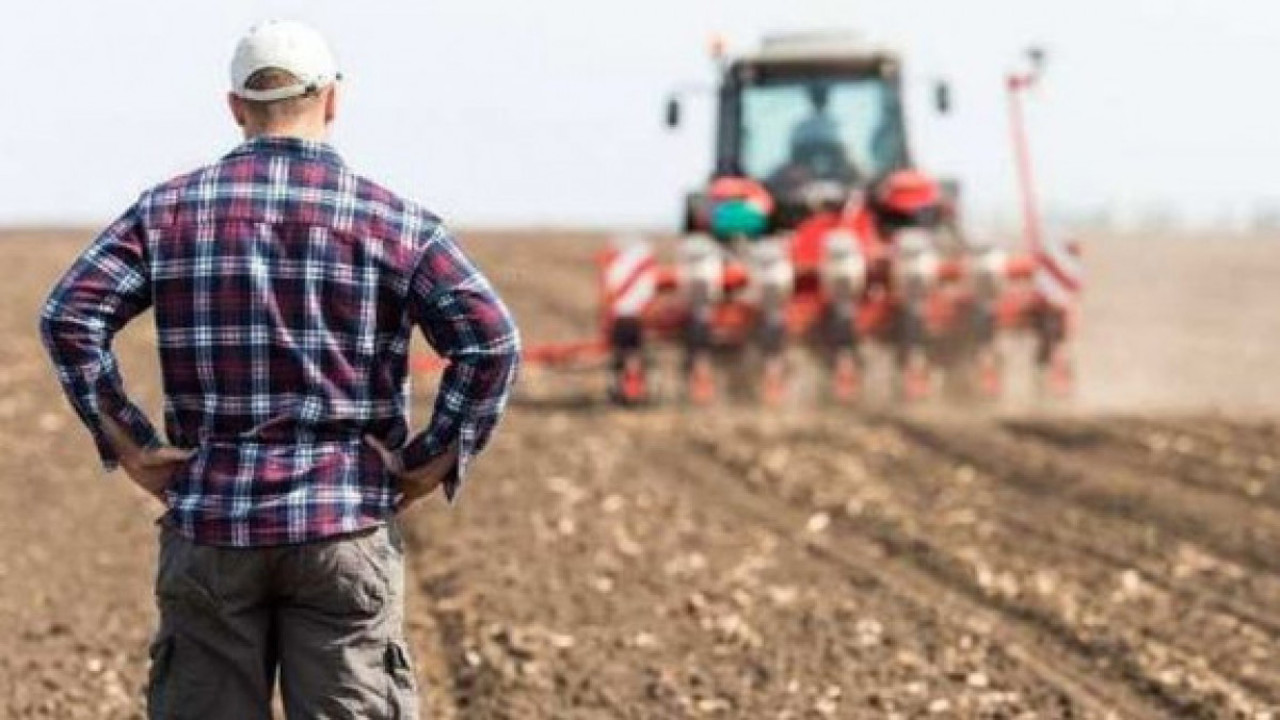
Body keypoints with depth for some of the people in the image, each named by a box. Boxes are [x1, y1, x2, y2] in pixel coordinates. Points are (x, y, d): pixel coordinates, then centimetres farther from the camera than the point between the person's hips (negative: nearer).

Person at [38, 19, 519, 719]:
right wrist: (437, 460, -2)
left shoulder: (171, 209, 5)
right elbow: (492, 340, -10)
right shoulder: (392, 219, 0)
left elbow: (68, 316, -4)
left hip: (210, 522, 2)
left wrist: (126, 444, -1)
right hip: (346, 529, -2)